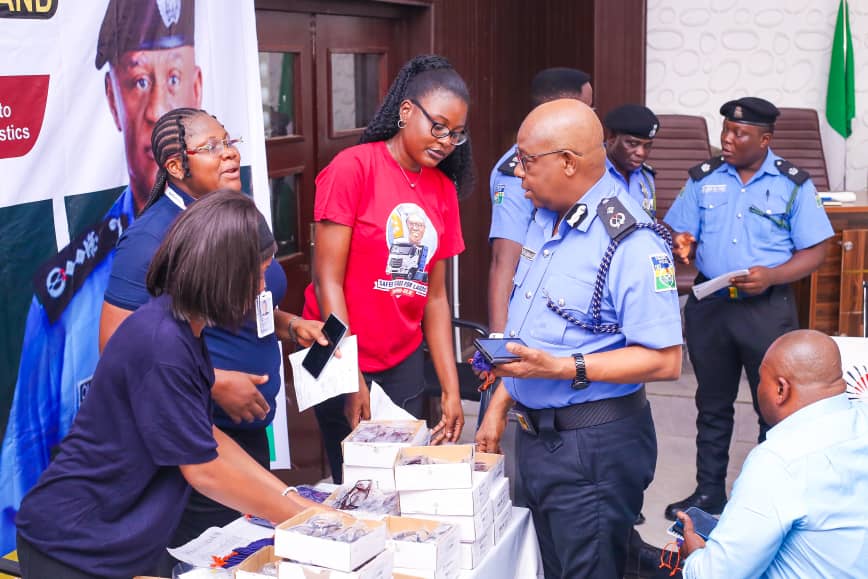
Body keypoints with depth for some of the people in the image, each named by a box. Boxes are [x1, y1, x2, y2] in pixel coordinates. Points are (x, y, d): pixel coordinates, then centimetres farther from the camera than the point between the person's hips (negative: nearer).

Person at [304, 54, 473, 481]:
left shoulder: (443, 189, 5)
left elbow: (435, 297, 7)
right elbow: (327, 281, -13)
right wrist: (352, 379, -16)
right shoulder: (354, 167, -11)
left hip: (405, 362, 5)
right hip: (345, 361, -5)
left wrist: (451, 390, 2)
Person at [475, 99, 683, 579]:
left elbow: (665, 360, -23)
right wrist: (499, 406, 13)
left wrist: (563, 368, -27)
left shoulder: (631, 242, -21)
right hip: (537, 433, 9)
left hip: (593, 447, -9)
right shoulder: (545, 220, 8)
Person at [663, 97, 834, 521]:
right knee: (712, 405, 14)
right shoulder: (703, 179, 5)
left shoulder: (793, 184, -3)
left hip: (767, 308, -3)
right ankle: (709, 492, 26)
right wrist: (683, 246, -18)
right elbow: (682, 235, 6)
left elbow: (814, 252, -4)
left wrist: (771, 276, -21)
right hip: (710, 305, 3)